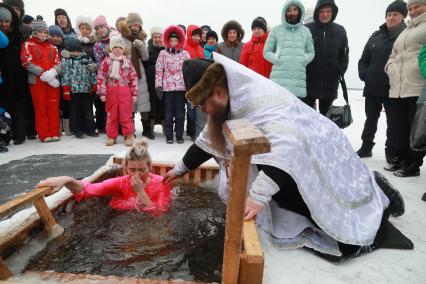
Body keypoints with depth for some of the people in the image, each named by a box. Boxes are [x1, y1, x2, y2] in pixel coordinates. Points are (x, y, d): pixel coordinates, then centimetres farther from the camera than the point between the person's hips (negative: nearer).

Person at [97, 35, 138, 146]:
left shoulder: (127, 62, 7)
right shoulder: (106, 61, 4)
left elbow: (134, 78, 6)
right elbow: (101, 77, 0)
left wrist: (134, 93, 1)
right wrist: (102, 93, -5)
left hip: (125, 91, 0)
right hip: (111, 91, 0)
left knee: (126, 114, 0)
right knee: (111, 114, 7)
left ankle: (128, 135, 9)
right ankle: (111, 136, 17)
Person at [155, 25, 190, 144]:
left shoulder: (185, 53, 7)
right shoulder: (163, 53, 6)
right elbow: (159, 70, 3)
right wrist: (159, 86, -3)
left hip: (181, 87, 0)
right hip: (167, 87, 0)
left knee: (180, 113, 4)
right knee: (168, 114, 3)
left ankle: (179, 136, 14)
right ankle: (169, 136, 12)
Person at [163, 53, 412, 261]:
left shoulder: (260, 100, -31)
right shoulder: (231, 105, -1)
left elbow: (287, 144, -45)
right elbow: (207, 141, 10)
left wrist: (258, 196, -48)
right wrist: (180, 169, 14)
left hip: (319, 158, -8)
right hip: (293, 165, 8)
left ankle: (377, 199, 23)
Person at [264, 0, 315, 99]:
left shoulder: (305, 31, 17)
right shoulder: (276, 29, 11)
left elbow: (311, 52, 20)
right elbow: (267, 52, 9)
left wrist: (303, 60, 1)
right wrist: (277, 59, -5)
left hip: (299, 78, 2)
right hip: (279, 78, -2)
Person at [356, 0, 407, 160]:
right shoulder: (376, 36, 10)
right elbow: (363, 60, 14)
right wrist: (364, 75, -1)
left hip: (393, 90, -4)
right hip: (372, 88, 4)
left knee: (393, 122, 4)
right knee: (370, 120, 14)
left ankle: (392, 152, 16)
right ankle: (366, 147, 26)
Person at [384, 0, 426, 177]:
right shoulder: (404, 31, 28)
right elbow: (393, 55, 32)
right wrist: (390, 66, 12)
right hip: (397, 88, 7)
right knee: (399, 127, 10)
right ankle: (401, 160, 22)